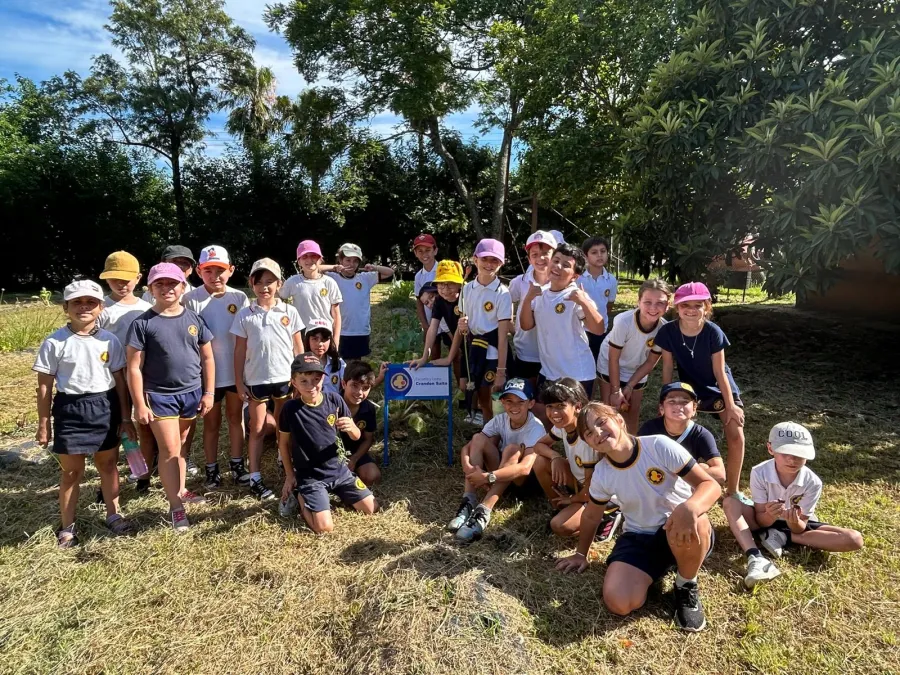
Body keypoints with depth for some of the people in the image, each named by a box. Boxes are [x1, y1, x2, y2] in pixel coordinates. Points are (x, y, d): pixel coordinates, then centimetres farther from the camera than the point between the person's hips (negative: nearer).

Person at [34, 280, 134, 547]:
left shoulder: (109, 340, 0)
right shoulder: (54, 343, -7)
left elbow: (120, 380, 5)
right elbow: (45, 386, -3)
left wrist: (125, 417, 6)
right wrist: (44, 424, -1)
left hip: (105, 408, 2)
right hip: (70, 410, -2)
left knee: (108, 464, 15)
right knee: (71, 471, 9)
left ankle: (113, 515, 31)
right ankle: (67, 527, 25)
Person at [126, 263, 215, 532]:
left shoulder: (194, 319, 1)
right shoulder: (142, 324, -8)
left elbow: (207, 358, 6)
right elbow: (134, 368, -7)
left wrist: (208, 393, 2)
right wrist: (140, 405, -9)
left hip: (192, 393, 3)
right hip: (160, 396, -3)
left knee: (181, 445, 18)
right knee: (169, 450, 1)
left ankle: (180, 490, 36)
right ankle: (175, 506, 11)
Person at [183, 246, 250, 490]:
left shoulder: (239, 298, -3)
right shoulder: (191, 299, -10)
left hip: (236, 370, 2)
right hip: (207, 372, -2)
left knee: (236, 417, 15)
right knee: (212, 421, 13)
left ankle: (237, 465, 28)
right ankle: (212, 470, 26)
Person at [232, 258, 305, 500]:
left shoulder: (289, 312, -2)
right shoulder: (244, 315, -3)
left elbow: (298, 346, 3)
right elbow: (239, 351, 0)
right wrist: (239, 382, -2)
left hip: (285, 378, 1)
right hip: (256, 380, -1)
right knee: (257, 429, 8)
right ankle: (255, 478, 16)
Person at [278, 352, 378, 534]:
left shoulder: (334, 400, -9)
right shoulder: (290, 409, -15)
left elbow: (356, 437, -2)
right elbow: (283, 443, 1)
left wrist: (351, 427, -25)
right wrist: (290, 476, 3)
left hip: (338, 470, 3)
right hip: (309, 476, -3)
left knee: (371, 509, 2)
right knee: (324, 527, -16)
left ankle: (336, 493, 25)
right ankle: (301, 495, 11)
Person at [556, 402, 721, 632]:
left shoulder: (660, 446, -20)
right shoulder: (601, 474, -8)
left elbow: (711, 484, -21)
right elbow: (591, 516, 11)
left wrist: (689, 508, -43)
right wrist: (581, 554, 22)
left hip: (681, 534, -2)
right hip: (639, 538, 3)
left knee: (692, 521, -40)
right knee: (618, 602, -23)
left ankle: (687, 587, -7)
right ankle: (661, 568, 10)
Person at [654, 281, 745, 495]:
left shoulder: (713, 332, -26)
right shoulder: (667, 332, -22)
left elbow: (720, 372, -18)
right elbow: (668, 368, -11)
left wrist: (731, 405, -13)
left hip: (719, 389, -1)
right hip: (690, 389, 1)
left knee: (736, 437, -8)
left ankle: (733, 490, 12)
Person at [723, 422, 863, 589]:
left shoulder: (812, 482, -22)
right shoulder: (759, 473, -25)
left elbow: (800, 529, -19)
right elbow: (761, 521, -20)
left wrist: (794, 521, -43)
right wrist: (770, 515, -44)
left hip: (796, 525, 2)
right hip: (766, 520, -1)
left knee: (854, 540, -21)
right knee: (730, 503, -29)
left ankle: (782, 537, -16)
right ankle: (755, 558, -41)